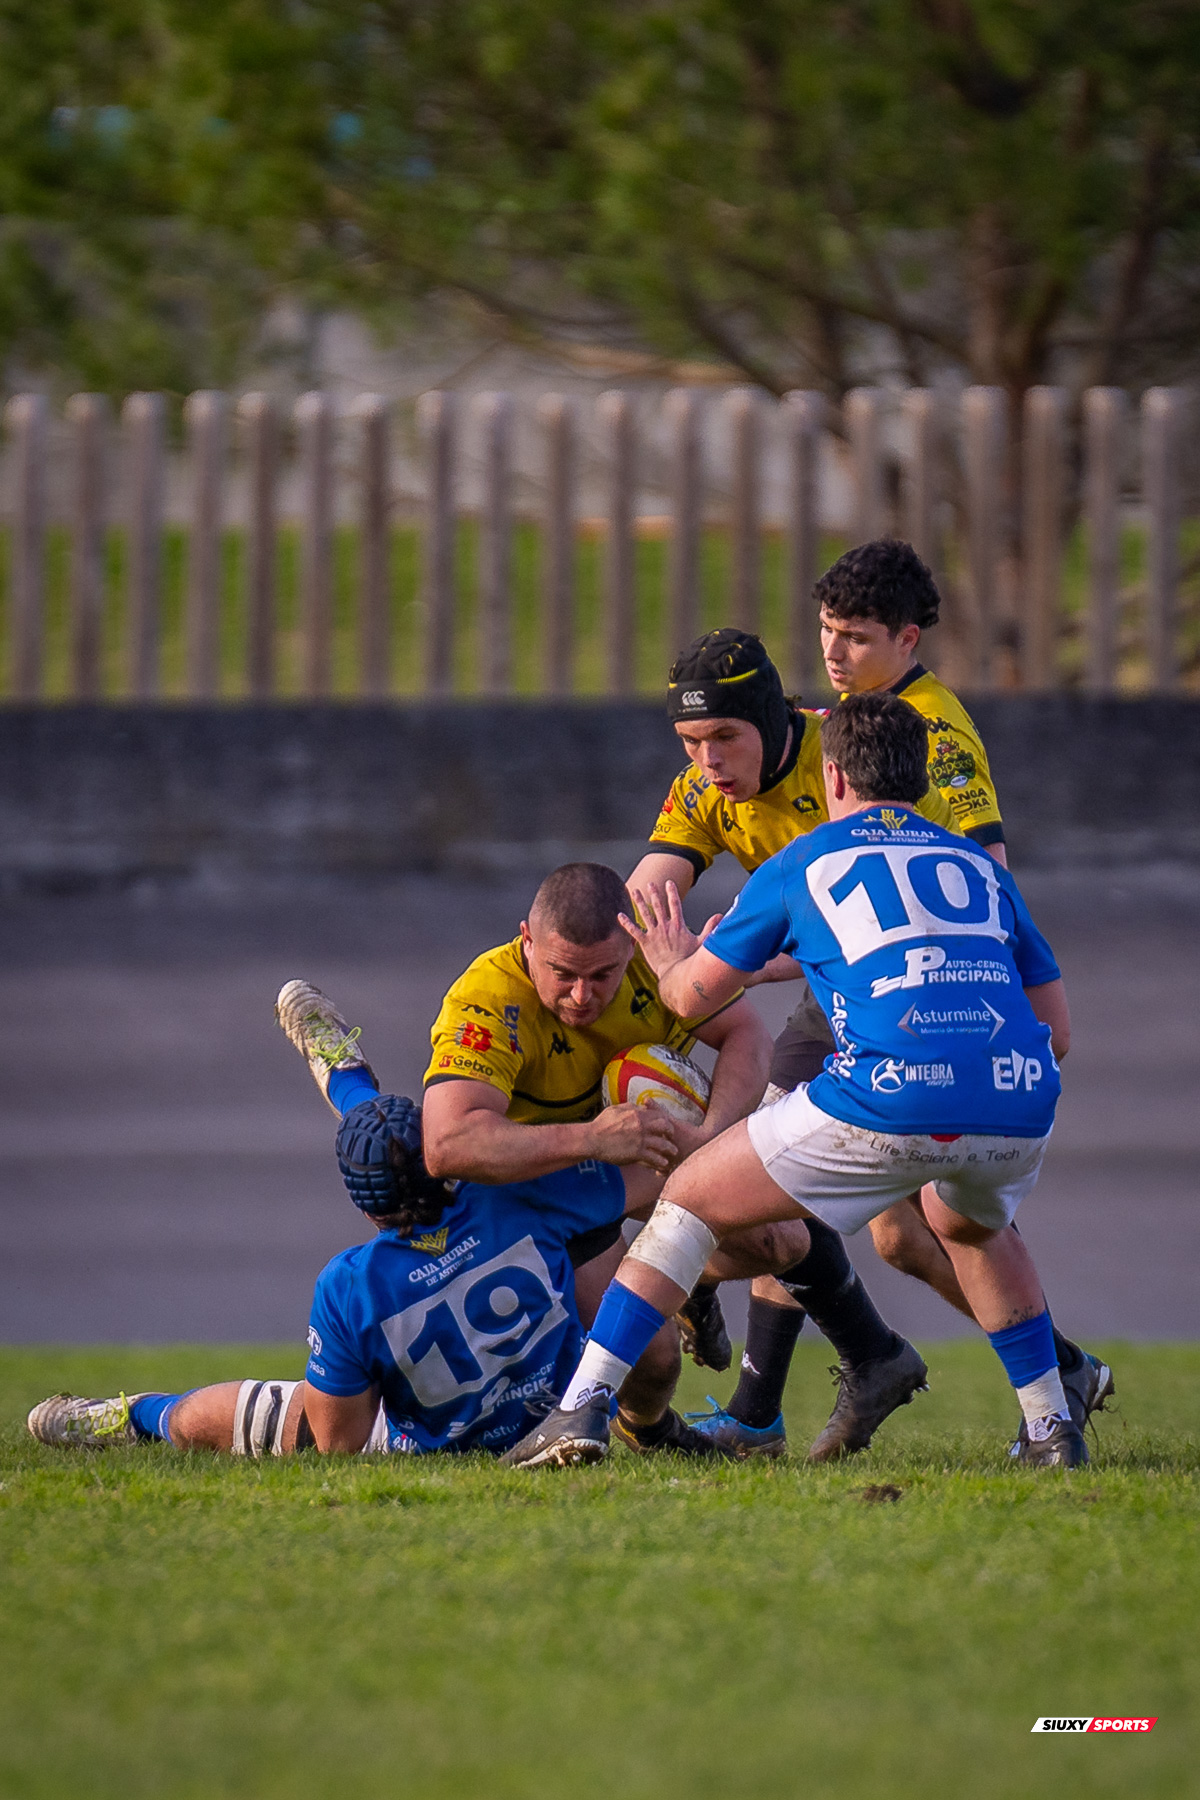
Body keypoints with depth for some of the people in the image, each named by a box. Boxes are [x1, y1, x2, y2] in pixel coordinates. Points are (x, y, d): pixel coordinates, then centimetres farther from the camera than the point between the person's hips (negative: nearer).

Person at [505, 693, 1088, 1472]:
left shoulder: (802, 865, 17)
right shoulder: (981, 868, 25)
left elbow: (694, 994, 26)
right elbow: (1058, 1033, 25)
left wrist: (672, 963, 50)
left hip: (887, 1101, -4)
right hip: (1020, 1108, 4)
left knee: (692, 1198, 14)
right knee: (969, 1223, 39)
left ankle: (582, 1407, 4)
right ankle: (1052, 1430, 35)